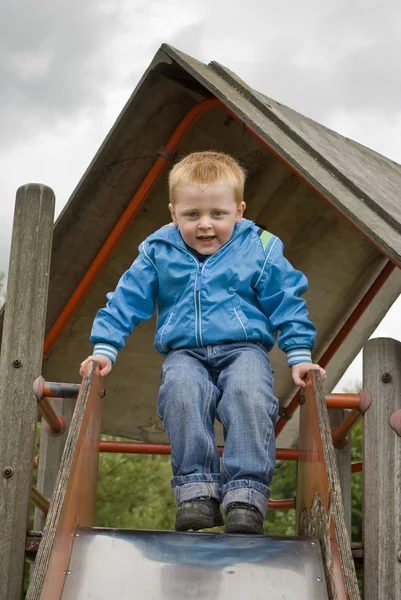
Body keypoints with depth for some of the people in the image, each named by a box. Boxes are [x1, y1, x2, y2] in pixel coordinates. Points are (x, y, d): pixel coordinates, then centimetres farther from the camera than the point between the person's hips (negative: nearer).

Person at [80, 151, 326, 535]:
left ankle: (246, 494, -32)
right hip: (184, 352, 1)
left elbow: (288, 305, 9)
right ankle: (196, 490, -30)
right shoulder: (157, 254, 9)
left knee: (250, 396, -34)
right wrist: (104, 349, 4)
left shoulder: (260, 251, 5)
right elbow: (126, 302, 12)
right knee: (182, 393, -34)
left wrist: (299, 356, 2)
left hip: (244, 348, -1)